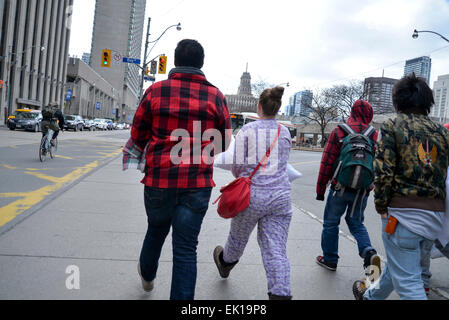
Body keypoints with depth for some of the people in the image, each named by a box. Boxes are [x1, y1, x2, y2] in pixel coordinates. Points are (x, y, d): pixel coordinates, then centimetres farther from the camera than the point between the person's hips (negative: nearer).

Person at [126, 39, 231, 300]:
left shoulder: (156, 91, -3)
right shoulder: (216, 96, -2)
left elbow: (138, 135, 5)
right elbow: (224, 142, 7)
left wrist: (138, 153, 27)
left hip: (158, 180, 2)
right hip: (197, 183, -1)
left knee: (156, 230, 26)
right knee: (186, 249, 5)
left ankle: (147, 275, 53)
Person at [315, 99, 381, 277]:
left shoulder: (339, 132, -5)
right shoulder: (374, 136, 2)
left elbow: (326, 162, -5)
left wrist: (320, 189, 1)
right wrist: (370, 187, 14)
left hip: (340, 188, -3)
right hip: (362, 191, 3)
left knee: (331, 223, 13)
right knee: (356, 223, 19)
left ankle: (330, 259, 22)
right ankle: (369, 253, -3)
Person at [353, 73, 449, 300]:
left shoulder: (393, 126, -5)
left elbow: (383, 171, -13)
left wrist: (381, 206, -3)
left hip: (403, 212, -7)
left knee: (408, 282, -1)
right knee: (398, 263, 26)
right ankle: (372, 295, 49)